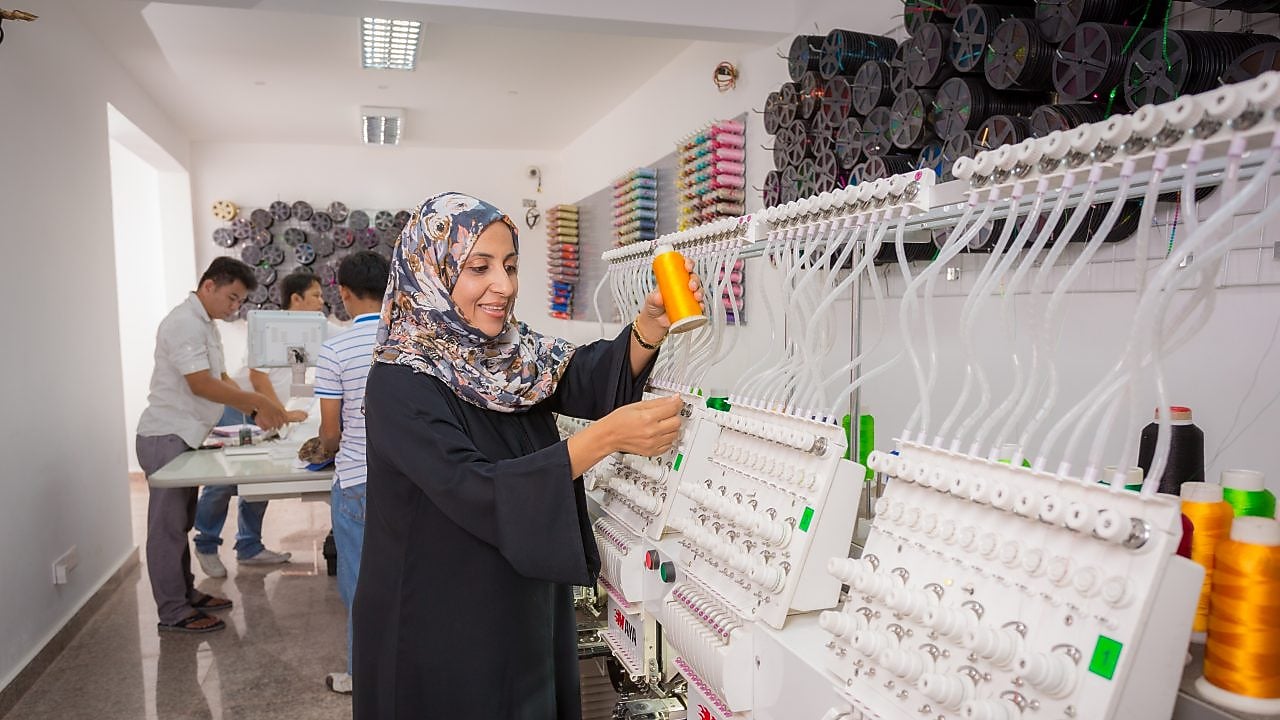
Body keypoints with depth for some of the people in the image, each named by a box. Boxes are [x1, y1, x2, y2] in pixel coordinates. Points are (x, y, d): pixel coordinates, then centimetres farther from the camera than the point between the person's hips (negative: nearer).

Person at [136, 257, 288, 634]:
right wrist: (258, 401, -21)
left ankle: (185, 594, 27)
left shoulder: (206, 325, 15)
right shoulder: (185, 323, -17)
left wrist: (255, 411, 2)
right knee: (168, 526, -2)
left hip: (183, 438, 10)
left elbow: (222, 380, 15)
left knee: (180, 524, 16)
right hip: (166, 437, -10)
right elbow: (201, 384, -24)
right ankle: (173, 612, 5)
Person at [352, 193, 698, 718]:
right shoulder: (399, 384, -20)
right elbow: (479, 494, -30)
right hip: (438, 627, -6)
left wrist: (652, 321, -31)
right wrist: (606, 437, -37)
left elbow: (592, 379, -13)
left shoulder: (509, 355, 1)